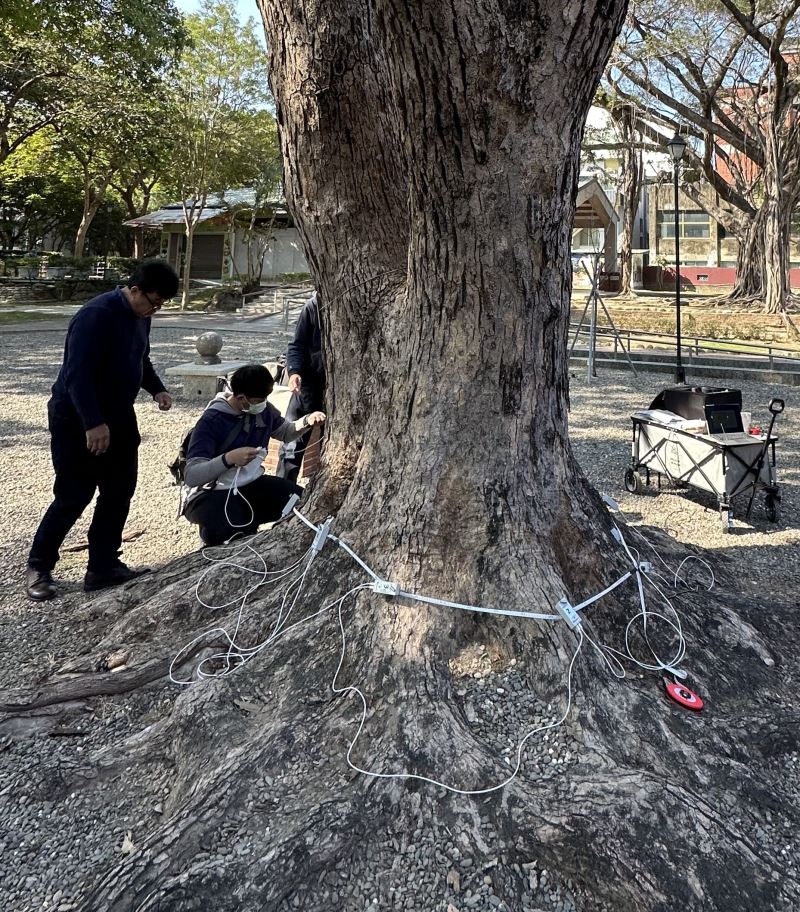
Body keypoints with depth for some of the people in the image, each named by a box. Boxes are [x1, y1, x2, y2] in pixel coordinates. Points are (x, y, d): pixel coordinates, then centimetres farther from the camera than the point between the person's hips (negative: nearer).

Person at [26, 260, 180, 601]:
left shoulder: (140, 316, 5)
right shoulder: (96, 316, -23)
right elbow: (77, 374, -27)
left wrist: (156, 389, 2)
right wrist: (93, 423, -31)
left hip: (118, 417, 9)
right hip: (77, 421, -8)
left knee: (119, 492, 8)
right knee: (73, 496, -2)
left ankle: (104, 567, 19)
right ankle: (38, 567, 17)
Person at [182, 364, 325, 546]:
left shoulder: (264, 410, -2)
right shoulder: (211, 421, -21)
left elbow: (285, 433, 20)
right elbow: (191, 476, -27)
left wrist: (307, 421, -2)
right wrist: (228, 459, -43)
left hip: (252, 485, 6)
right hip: (211, 494, -6)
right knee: (229, 531, -37)